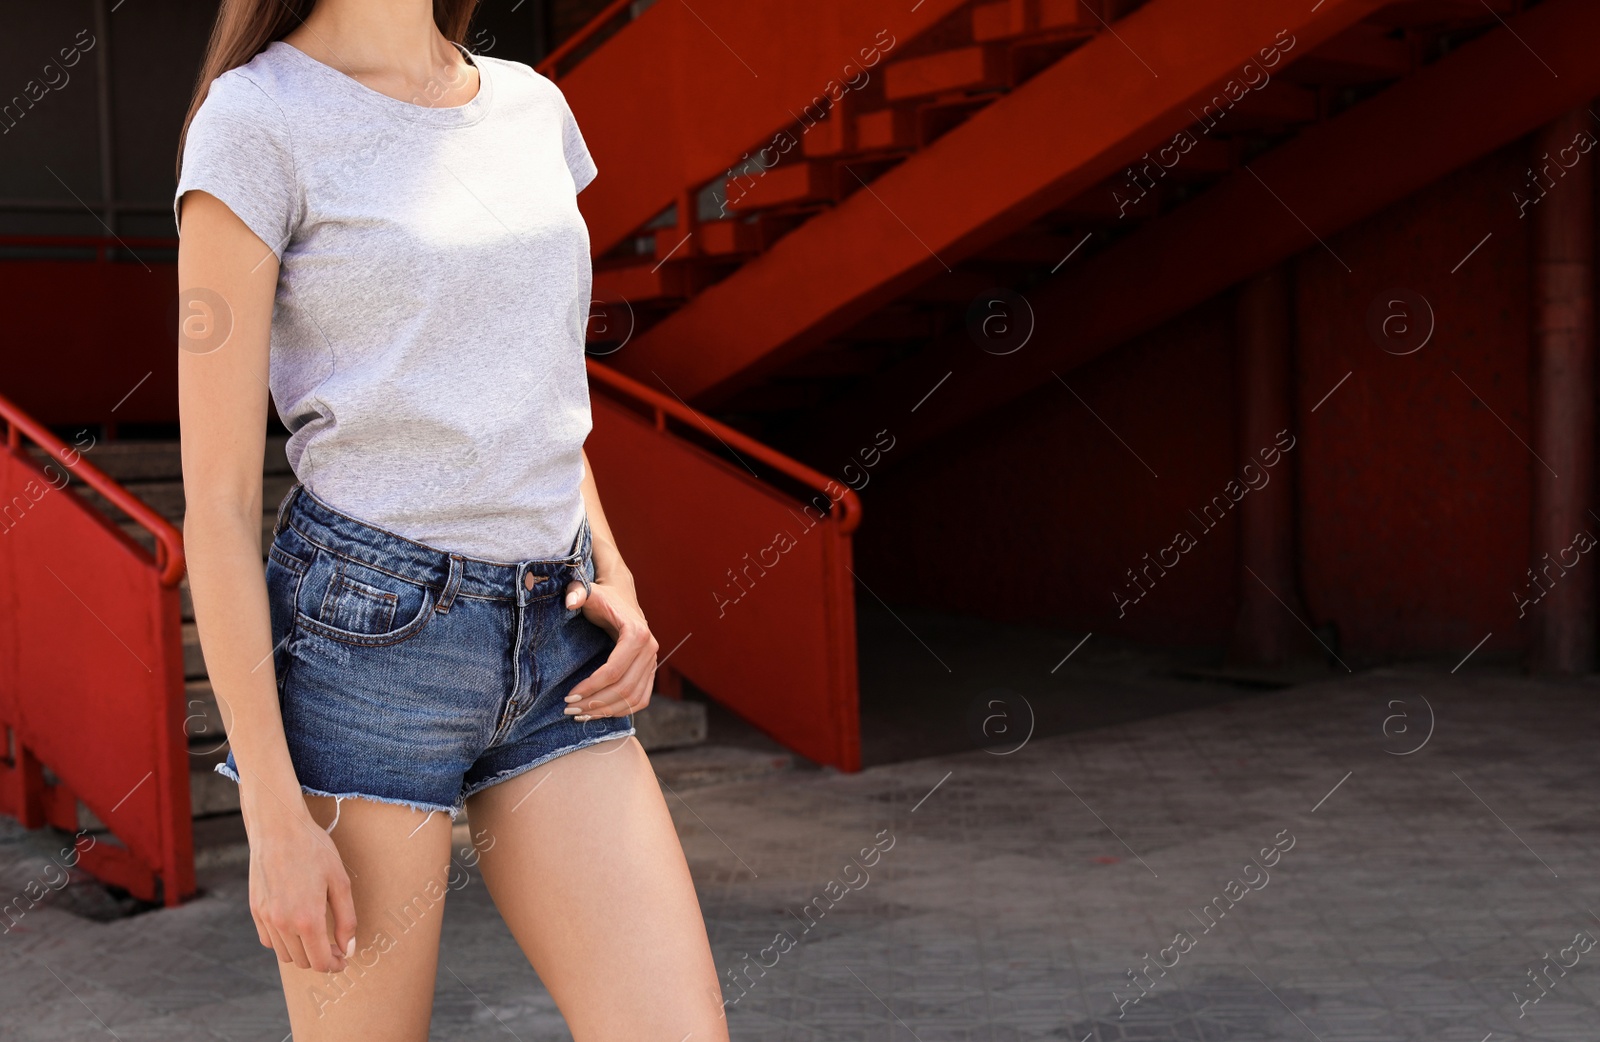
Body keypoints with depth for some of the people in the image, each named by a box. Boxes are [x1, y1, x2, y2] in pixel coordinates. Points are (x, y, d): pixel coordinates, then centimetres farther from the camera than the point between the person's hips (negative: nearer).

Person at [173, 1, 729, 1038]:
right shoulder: (256, 121, -6)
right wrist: (274, 820, -12)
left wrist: (614, 583, 4)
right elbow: (217, 499, -9)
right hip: (366, 643, -5)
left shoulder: (532, 107, 12)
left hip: (558, 646, 6)